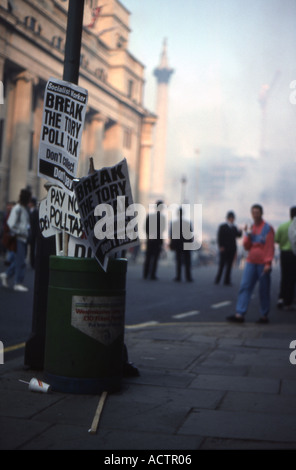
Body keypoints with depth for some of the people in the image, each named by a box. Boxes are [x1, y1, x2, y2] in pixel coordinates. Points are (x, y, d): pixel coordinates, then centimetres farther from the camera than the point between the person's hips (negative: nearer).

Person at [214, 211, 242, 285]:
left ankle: (227, 281, 6)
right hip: (224, 249, -4)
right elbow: (219, 237, -4)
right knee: (222, 264, -4)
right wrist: (220, 246, -13)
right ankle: (217, 279, 8)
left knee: (229, 265, 3)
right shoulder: (222, 227, 1)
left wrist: (240, 232, -16)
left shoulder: (234, 228, 14)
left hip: (232, 249, 4)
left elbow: (238, 235, 3)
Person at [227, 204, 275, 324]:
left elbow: (270, 247, -7)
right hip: (251, 262, 5)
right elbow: (247, 247, 11)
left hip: (263, 263, -5)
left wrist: (268, 263, -15)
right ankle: (240, 314, -8)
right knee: (244, 287, -4)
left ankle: (264, 316, 10)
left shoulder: (268, 228, -3)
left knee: (264, 290, 1)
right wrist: (248, 236, -6)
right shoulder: (251, 228, 13)